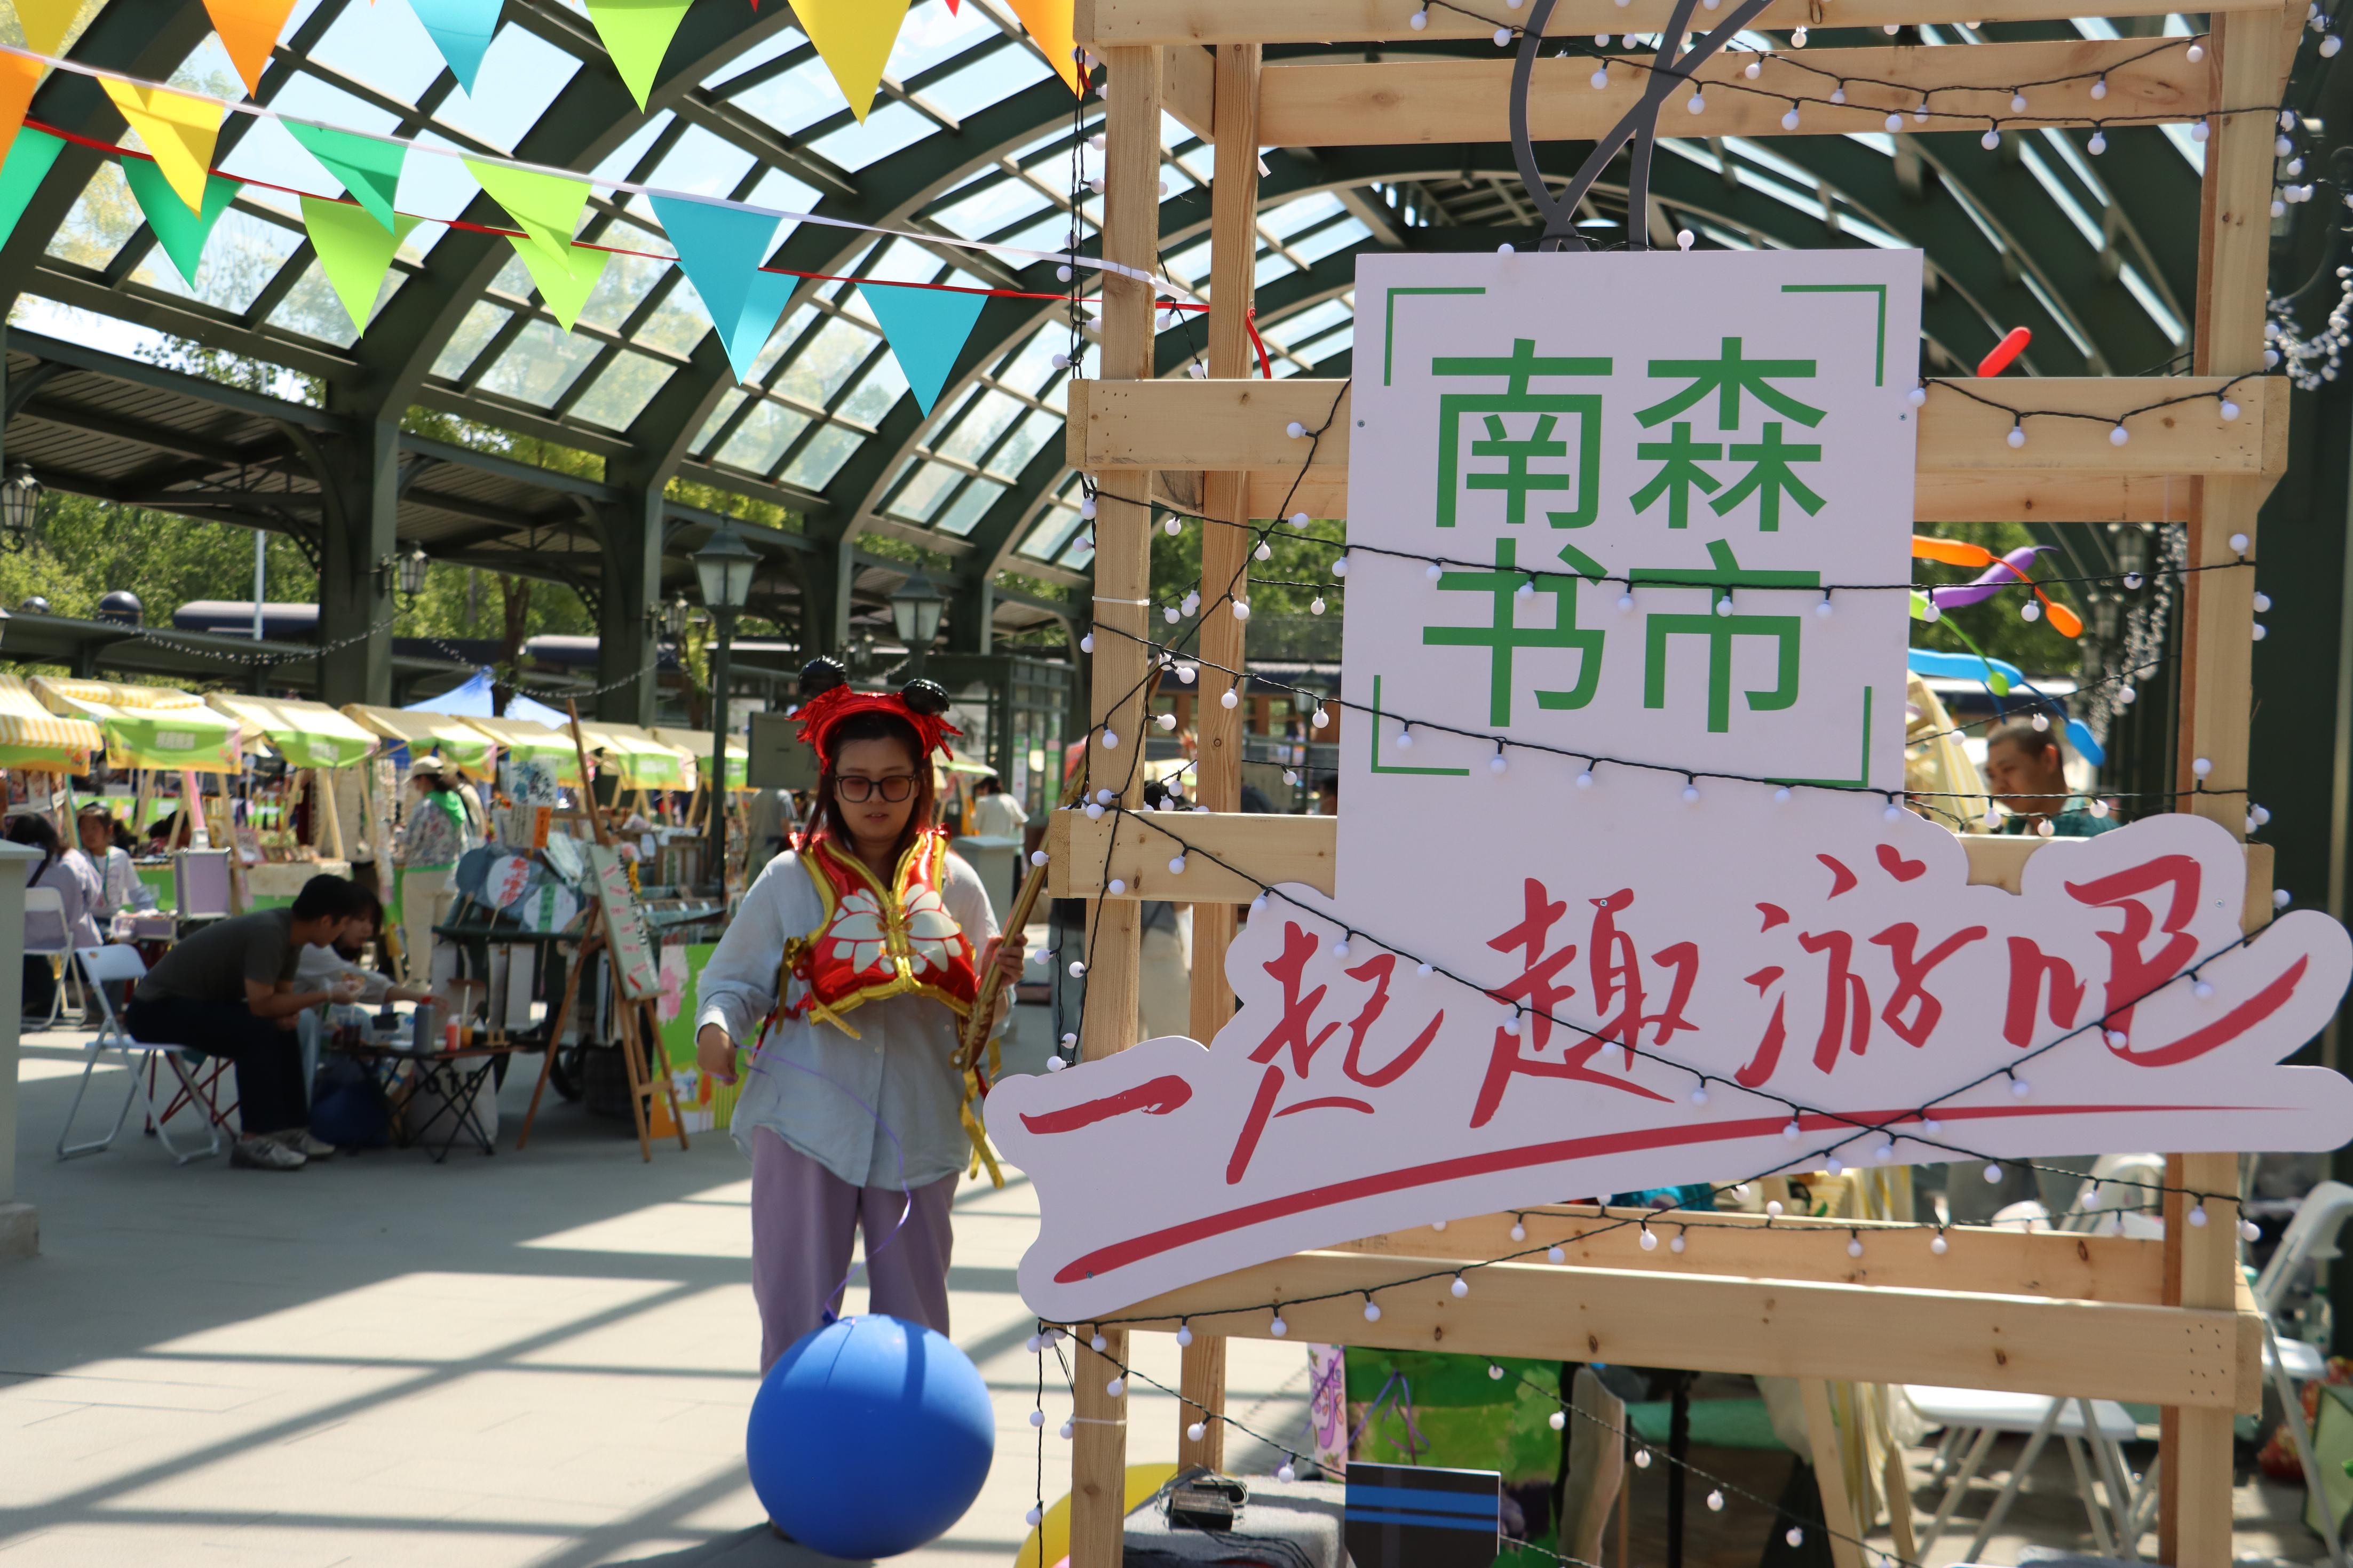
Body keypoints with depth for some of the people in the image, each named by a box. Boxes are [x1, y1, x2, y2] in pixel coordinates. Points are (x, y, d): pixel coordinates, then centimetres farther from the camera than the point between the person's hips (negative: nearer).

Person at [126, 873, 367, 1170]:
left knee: (282, 1030, 9)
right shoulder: (268, 932, -27)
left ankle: (287, 1129, 8)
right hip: (156, 1009, -10)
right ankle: (253, 1140, -24)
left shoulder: (290, 933, 3)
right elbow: (261, 1005, -29)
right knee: (257, 1032, -26)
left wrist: (287, 1013, -18)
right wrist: (327, 994, -22)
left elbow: (281, 995, 5)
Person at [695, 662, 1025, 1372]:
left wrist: (999, 980, -9)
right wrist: (717, 1027, -15)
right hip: (806, 1125, -2)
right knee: (796, 1311, 0)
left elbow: (977, 1020, 13)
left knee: (916, 1320, 8)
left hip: (917, 1129, 2)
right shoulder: (791, 881, 1)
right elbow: (732, 980, 6)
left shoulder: (954, 885, 7)